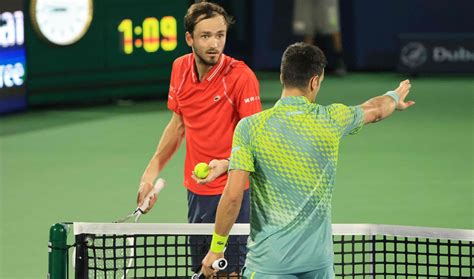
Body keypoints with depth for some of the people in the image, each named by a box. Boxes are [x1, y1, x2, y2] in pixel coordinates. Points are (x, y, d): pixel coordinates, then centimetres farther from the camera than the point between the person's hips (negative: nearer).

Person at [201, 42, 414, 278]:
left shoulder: (249, 127, -9)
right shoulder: (332, 120, 0)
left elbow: (233, 195, -14)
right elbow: (375, 110, 22)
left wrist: (216, 248, -2)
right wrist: (395, 98, 46)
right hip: (319, 259, 3)